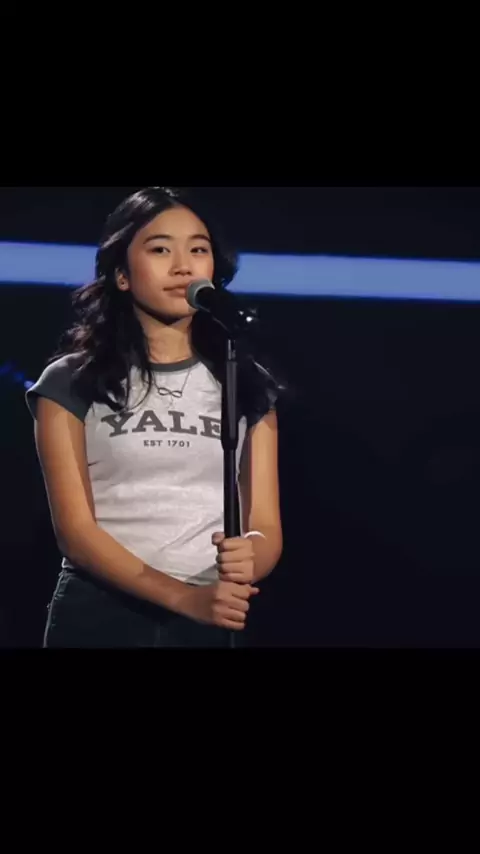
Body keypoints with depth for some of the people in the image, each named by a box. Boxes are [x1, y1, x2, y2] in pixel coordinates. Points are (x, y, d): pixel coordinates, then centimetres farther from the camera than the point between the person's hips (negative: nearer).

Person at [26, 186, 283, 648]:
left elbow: (266, 527, 1)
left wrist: (248, 557, -23)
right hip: (97, 616, -2)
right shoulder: (71, 383, -1)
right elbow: (75, 530, -9)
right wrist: (184, 597, -22)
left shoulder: (246, 385, 7)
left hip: (211, 622, 3)